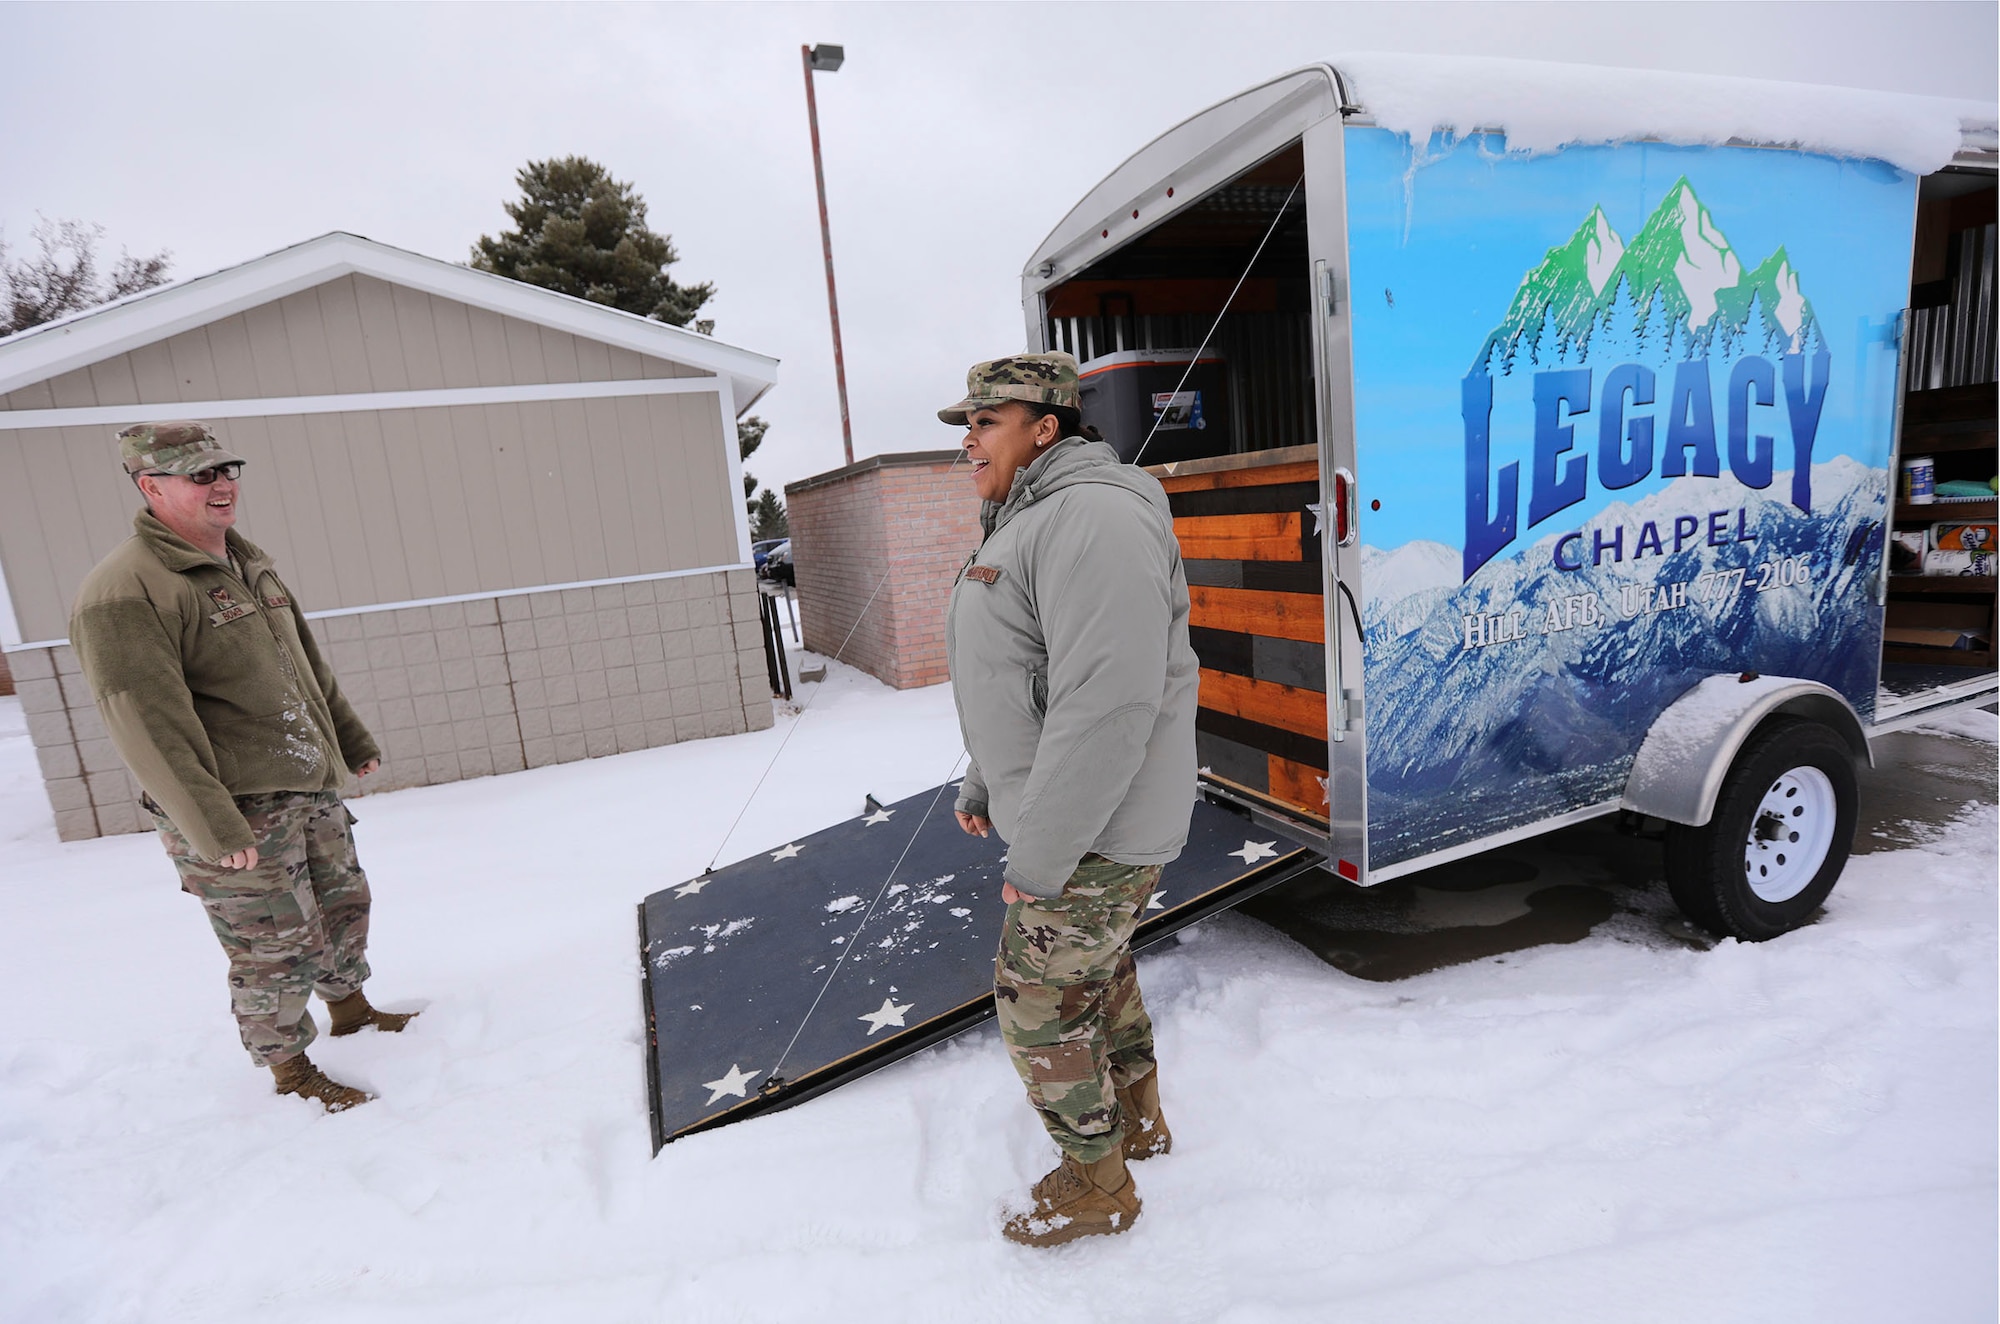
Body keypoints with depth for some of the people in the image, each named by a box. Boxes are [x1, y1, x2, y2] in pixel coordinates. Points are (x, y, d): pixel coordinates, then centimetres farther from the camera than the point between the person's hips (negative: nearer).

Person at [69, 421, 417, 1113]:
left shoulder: (247, 563, 11)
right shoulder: (123, 594, -17)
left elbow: (308, 664, 20)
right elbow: (148, 727, -22)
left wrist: (354, 741, 23)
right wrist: (213, 830, -24)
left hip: (312, 791, 8)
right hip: (238, 817, -8)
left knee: (344, 903, 21)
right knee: (276, 949, 4)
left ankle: (349, 1006, 42)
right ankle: (288, 1067, 25)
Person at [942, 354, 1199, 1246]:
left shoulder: (1093, 519, -24)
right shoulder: (1027, 521, 12)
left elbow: (1107, 703, -31)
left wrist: (1041, 854, -25)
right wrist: (983, 785, 22)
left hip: (1095, 830, -10)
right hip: (1057, 805, 10)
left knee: (1040, 1000, 5)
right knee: (1097, 969, 25)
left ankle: (1095, 1186, 28)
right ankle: (1138, 1119, 47)